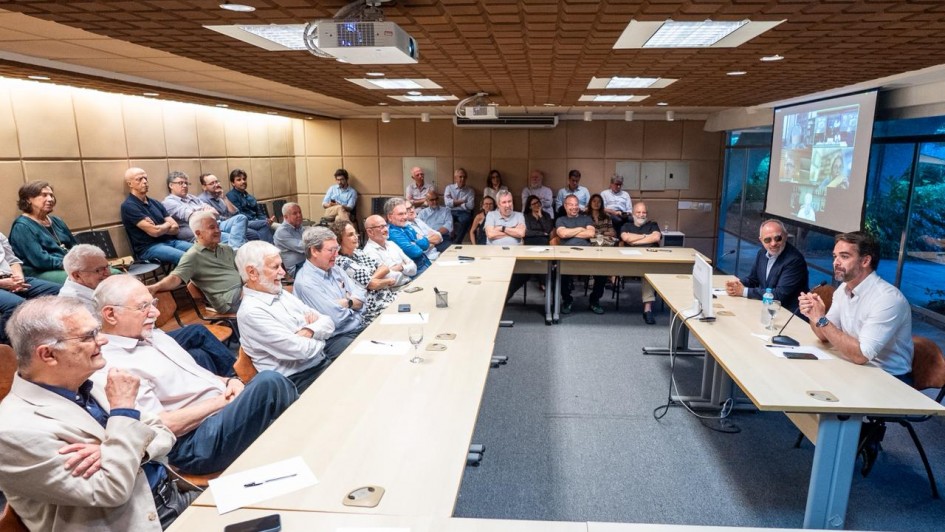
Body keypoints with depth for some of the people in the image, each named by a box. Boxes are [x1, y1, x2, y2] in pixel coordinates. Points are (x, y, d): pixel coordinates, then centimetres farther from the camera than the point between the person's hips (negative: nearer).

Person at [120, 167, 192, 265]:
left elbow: (175, 228, 11)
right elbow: (154, 231, -14)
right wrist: (167, 224, 6)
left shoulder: (155, 203, 18)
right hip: (149, 248, -7)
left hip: (171, 241, 7)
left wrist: (159, 227, -7)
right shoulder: (129, 206, -5)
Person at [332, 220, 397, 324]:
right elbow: (373, 284, -15)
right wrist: (390, 281, 3)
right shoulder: (342, 262, -13)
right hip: (377, 310, -8)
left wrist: (371, 278, -12)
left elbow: (385, 268, 6)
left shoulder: (359, 252, 11)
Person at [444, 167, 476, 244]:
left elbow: (471, 205, -3)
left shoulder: (470, 190, 13)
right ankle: (450, 242, -26)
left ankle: (456, 243, -35)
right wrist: (462, 201, 0)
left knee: (465, 219, -37)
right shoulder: (449, 187, 14)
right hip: (451, 212, 0)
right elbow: (447, 202, -2)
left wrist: (455, 203, 1)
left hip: (464, 213, 0)